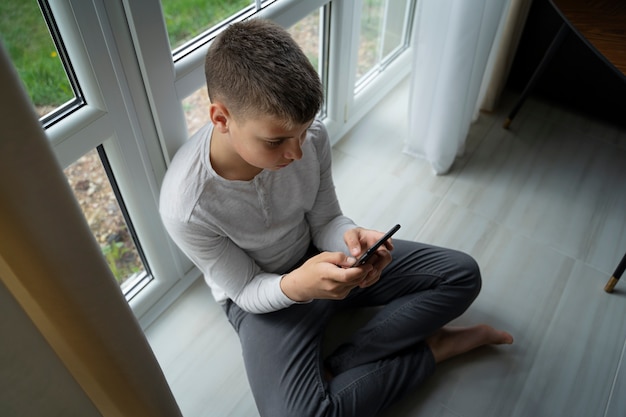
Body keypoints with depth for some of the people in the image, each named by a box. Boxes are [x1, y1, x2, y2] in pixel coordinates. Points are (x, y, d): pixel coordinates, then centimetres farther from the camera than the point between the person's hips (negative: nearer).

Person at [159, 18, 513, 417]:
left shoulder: (311, 136, -21)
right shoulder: (186, 206, -30)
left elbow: (325, 220, -6)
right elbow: (245, 290, -17)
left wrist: (350, 238, -31)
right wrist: (295, 287, -39)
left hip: (322, 259, 4)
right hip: (262, 296, -3)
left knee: (462, 274, 0)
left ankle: (338, 366, -9)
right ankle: (431, 348, -5)